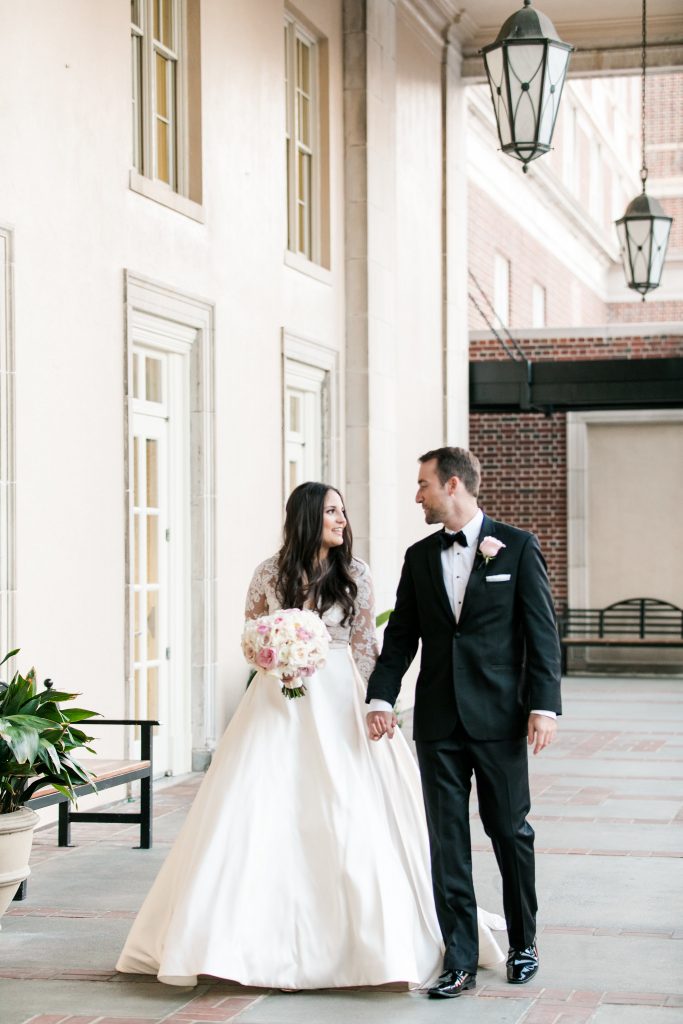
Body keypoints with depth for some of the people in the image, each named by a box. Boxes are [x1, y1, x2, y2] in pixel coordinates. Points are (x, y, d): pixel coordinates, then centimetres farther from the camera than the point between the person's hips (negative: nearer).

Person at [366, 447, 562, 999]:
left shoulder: (517, 546, -2)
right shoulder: (420, 557, 10)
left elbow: (541, 631, -4)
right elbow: (401, 635, 10)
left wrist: (545, 705, -11)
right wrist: (381, 697, -4)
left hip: (499, 716, -3)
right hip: (438, 720, 3)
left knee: (510, 830, 7)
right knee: (447, 839, 2)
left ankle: (523, 943, 25)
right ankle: (460, 961, 7)